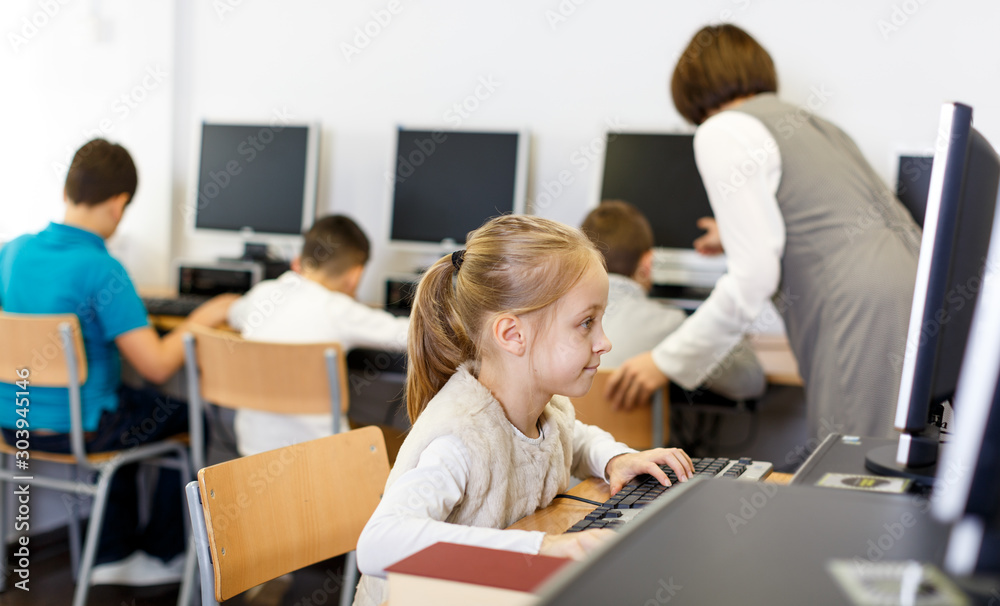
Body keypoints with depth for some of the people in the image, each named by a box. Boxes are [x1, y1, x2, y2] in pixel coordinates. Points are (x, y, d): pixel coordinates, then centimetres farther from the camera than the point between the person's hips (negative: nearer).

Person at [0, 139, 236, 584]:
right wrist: (203, 317, -9)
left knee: (132, 403, 32)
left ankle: (113, 554, 33)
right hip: (76, 429, -7)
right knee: (187, 417, 16)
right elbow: (156, 366, -25)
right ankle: (161, 555, 28)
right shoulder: (101, 271, -23)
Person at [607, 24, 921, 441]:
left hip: (865, 311, -9)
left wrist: (667, 361, 1)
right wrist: (744, 237, 61)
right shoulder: (814, 124, 27)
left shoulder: (722, 132, 2)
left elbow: (755, 275, -9)